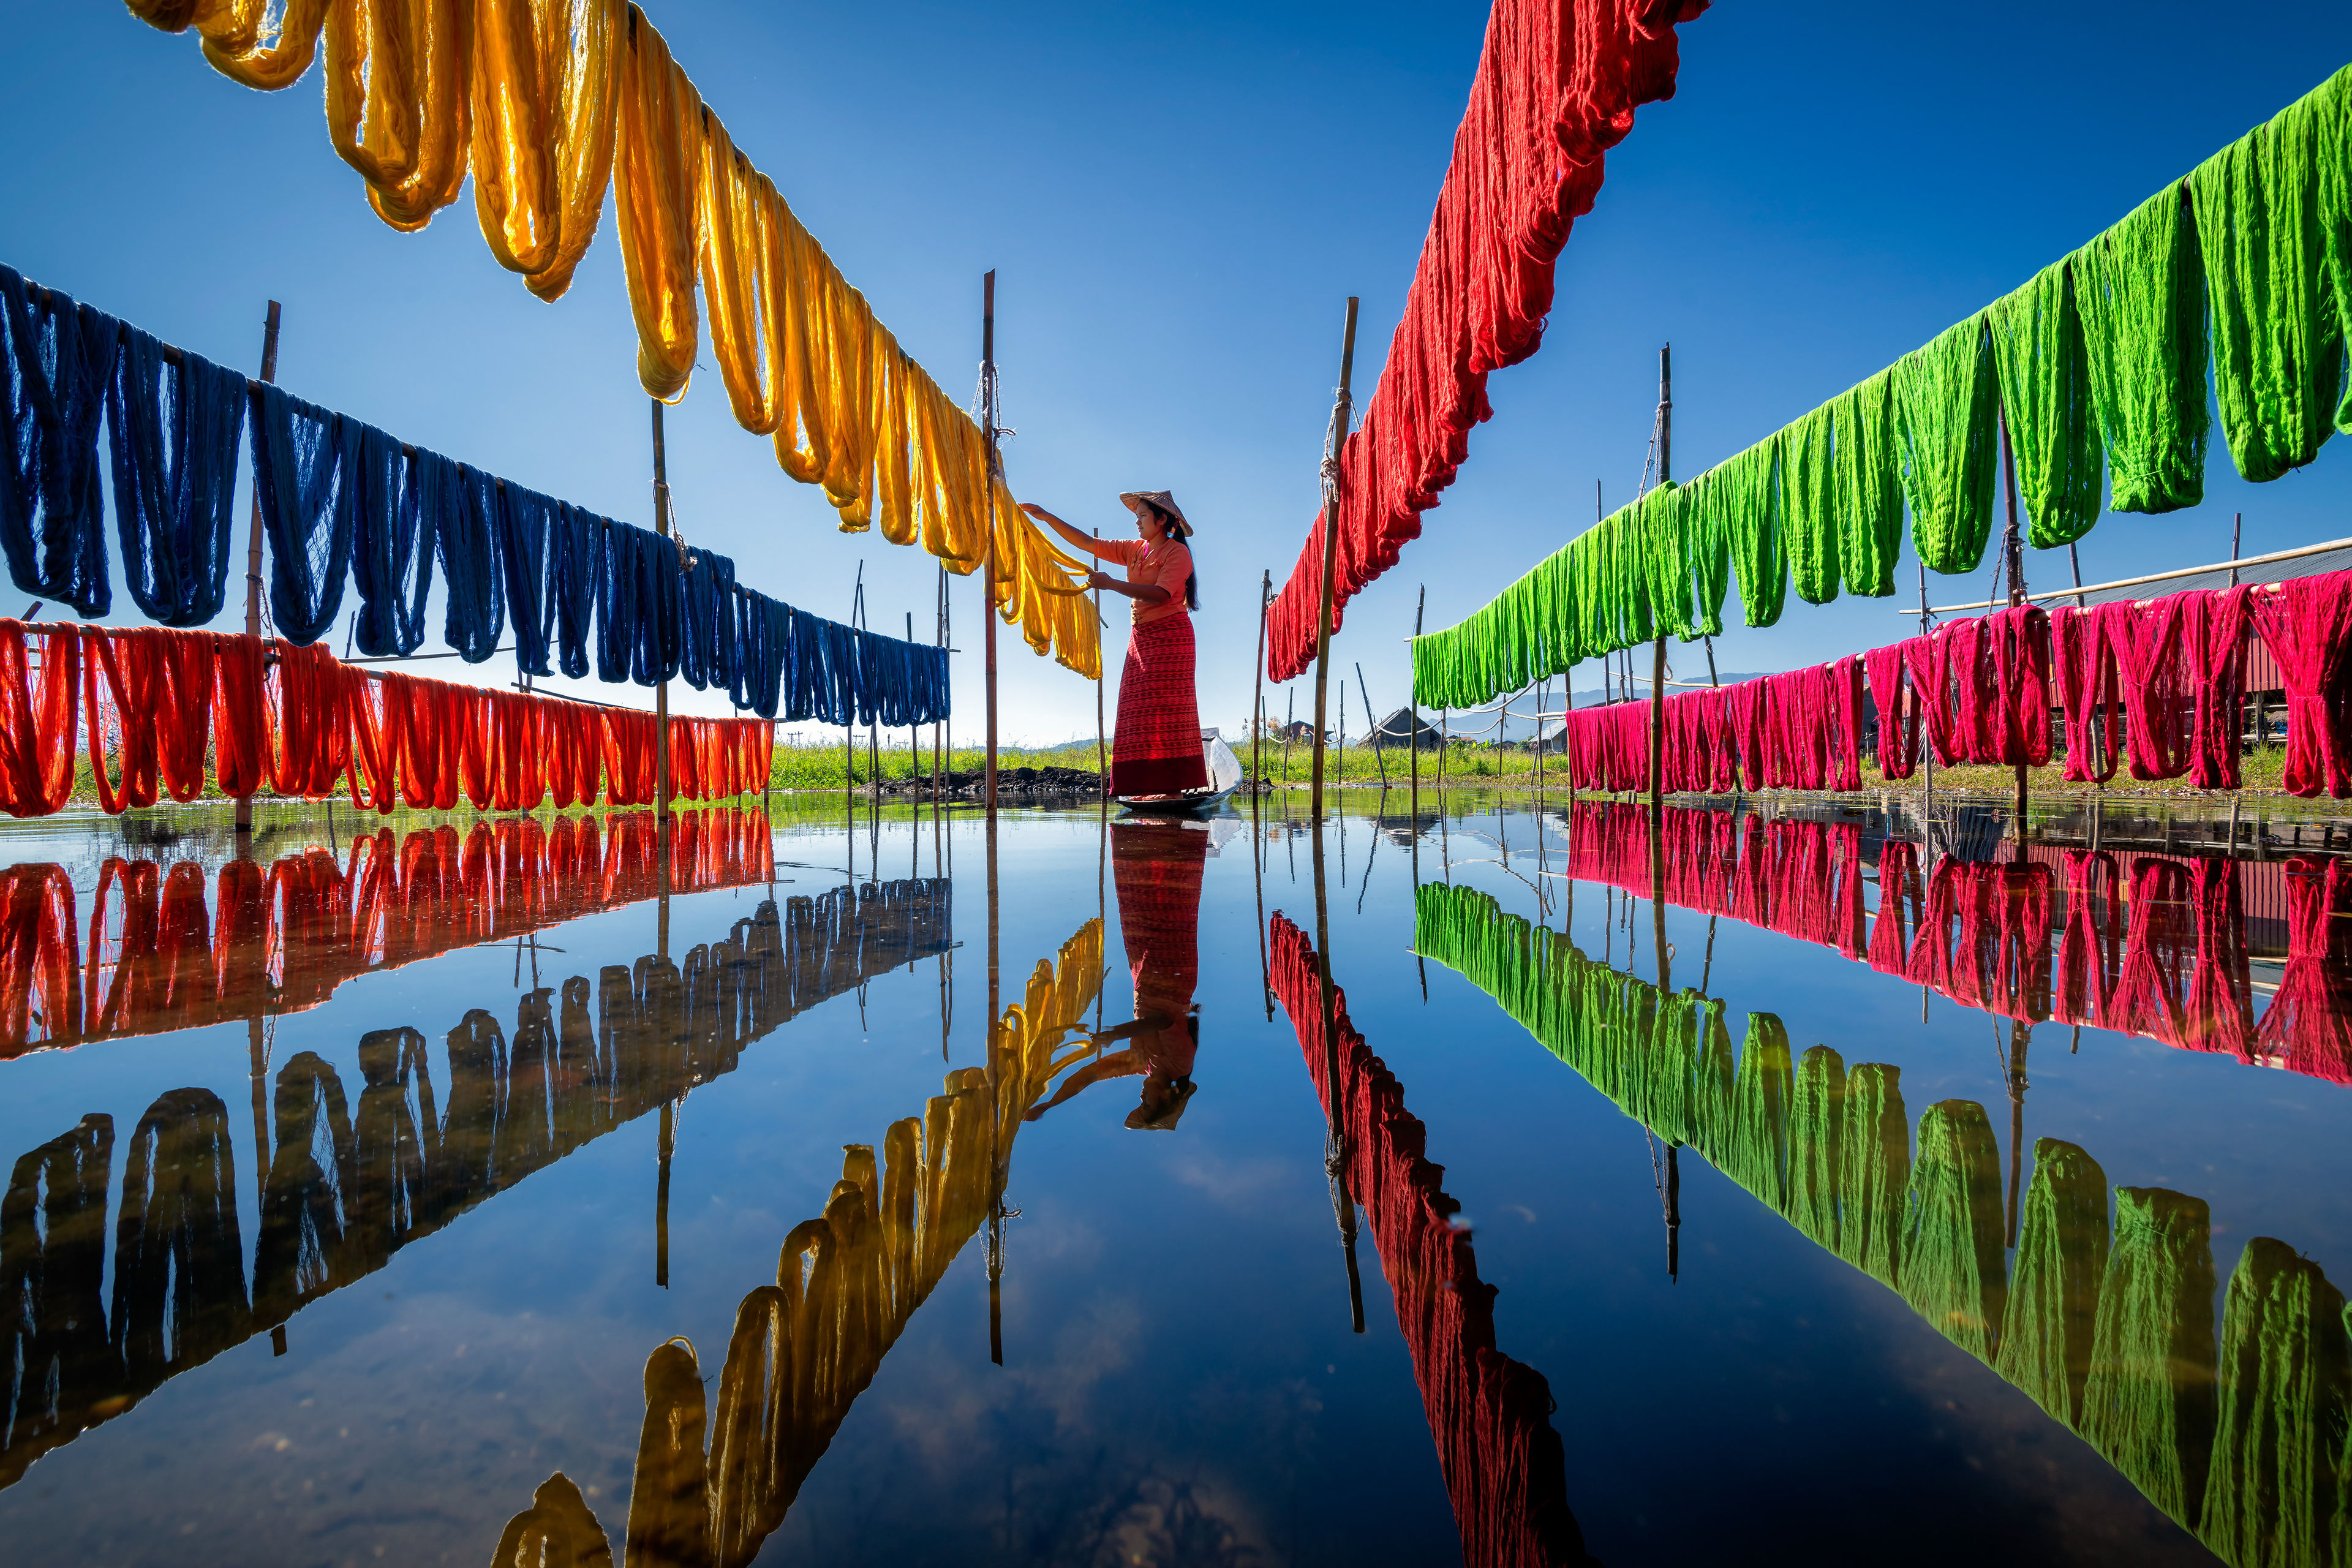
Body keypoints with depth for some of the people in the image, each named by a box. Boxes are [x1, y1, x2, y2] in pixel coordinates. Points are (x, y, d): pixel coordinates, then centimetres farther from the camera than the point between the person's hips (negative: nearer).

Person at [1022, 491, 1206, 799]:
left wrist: (1111, 583, -25)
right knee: (1139, 715, -2)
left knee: (1166, 712, -13)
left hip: (1169, 637, -7)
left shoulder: (1177, 553, -6)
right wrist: (1046, 517, 9)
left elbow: (1161, 594, -21)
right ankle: (1149, 788, -4)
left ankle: (1174, 788, -15)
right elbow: (1087, 543, 16)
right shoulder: (1135, 550, 15)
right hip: (1141, 637, 7)